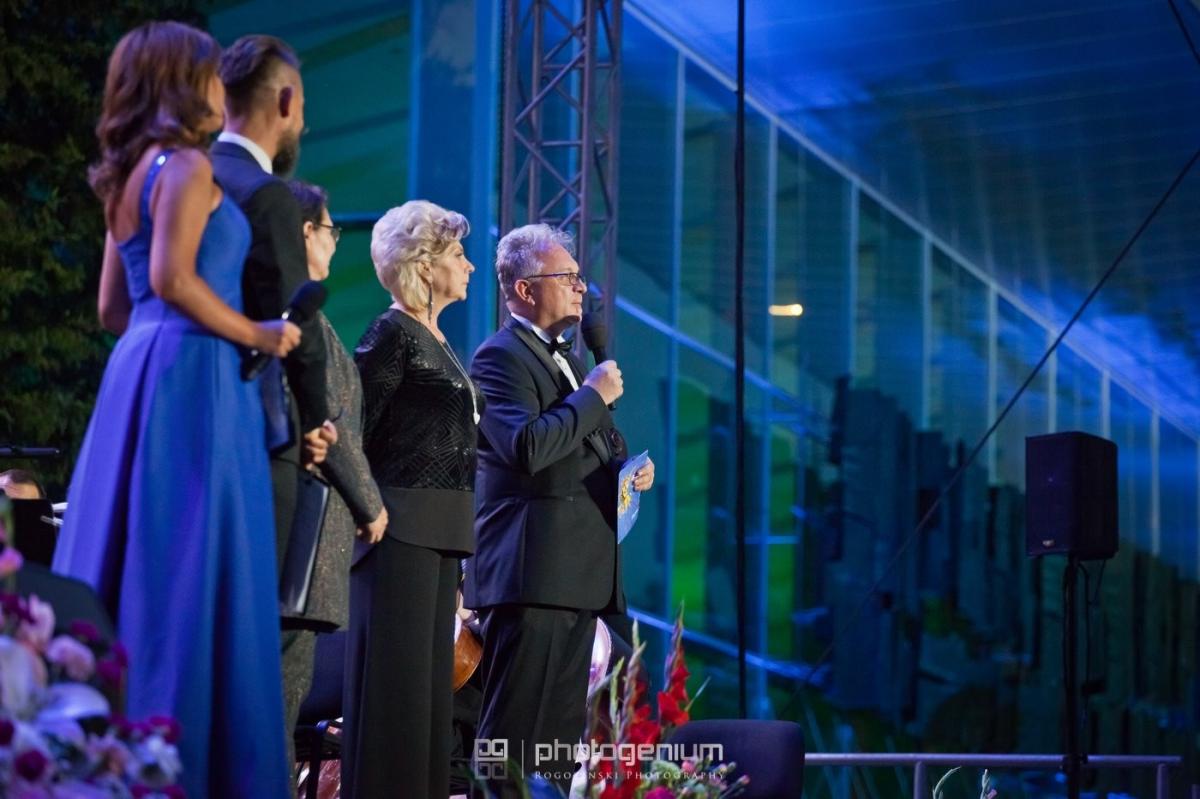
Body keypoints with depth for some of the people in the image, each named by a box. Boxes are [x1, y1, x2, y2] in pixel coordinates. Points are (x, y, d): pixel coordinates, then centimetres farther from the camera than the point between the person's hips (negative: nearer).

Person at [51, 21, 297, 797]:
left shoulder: (130, 175, 18)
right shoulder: (187, 164, -8)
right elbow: (173, 278, -20)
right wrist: (255, 334, -11)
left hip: (142, 371, 9)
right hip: (193, 375, -9)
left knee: (130, 562, 8)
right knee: (191, 569, -8)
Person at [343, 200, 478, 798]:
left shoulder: (435, 340, 17)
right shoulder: (393, 334, -9)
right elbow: (352, 431, -15)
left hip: (437, 534, 9)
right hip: (400, 529, -9)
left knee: (429, 676, 10)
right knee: (393, 675, -7)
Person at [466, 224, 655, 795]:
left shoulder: (568, 359, 20)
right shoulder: (500, 358, -8)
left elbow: (592, 449, 31)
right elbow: (526, 447, -24)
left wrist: (629, 467, 9)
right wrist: (594, 395, -14)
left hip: (579, 571, 9)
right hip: (531, 572, -9)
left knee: (562, 732, 11)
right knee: (514, 730, -10)